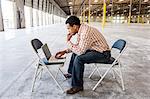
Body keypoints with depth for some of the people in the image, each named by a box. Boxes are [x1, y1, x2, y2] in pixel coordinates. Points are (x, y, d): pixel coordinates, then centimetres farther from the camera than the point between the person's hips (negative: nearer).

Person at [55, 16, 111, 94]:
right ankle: (71, 73, 36)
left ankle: (78, 86, -12)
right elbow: (78, 45, 15)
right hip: (96, 50, 10)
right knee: (75, 53, 18)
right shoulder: (81, 30, 2)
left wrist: (68, 41, -18)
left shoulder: (85, 32, -28)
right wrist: (65, 51, 7)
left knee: (79, 58, -27)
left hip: (103, 54, -10)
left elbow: (80, 51, -30)